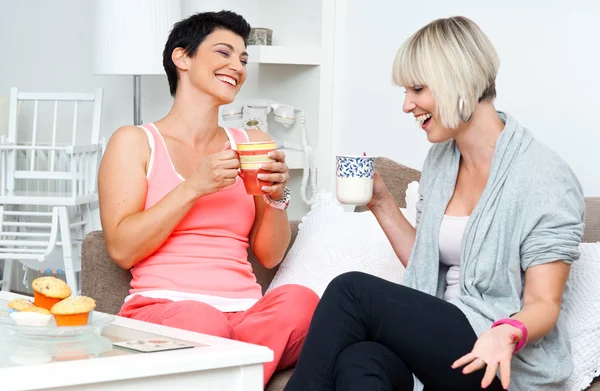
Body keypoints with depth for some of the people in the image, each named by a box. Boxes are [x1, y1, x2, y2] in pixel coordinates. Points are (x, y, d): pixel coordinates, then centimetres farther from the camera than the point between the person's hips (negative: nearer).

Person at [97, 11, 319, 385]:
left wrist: (277, 197, -2)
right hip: (161, 308, -4)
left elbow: (270, 256, 16)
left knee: (299, 299, -31)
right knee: (201, 320, -39)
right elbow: (122, 250, -3)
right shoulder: (135, 142, 8)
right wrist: (193, 188, -10)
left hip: (245, 312, 4)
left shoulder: (252, 143, 19)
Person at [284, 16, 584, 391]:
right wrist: (381, 202, 9)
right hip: (437, 343, 6)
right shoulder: (440, 161, 12)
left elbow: (544, 304, -10)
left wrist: (508, 333, -32)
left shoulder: (546, 179, -11)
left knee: (351, 290, -22)